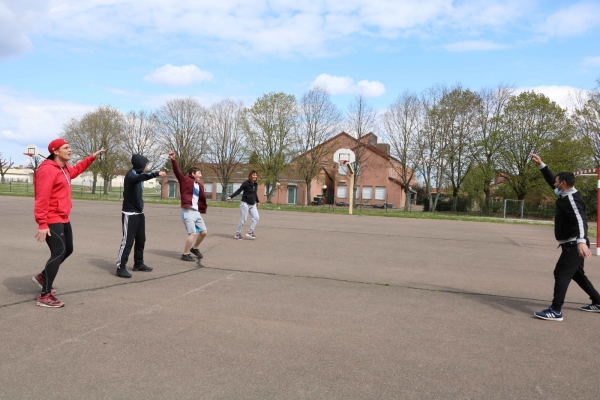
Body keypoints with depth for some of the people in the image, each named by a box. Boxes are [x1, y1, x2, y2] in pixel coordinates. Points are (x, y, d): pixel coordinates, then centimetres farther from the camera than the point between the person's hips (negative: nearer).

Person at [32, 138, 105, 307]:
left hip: (63, 219, 10)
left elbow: (76, 170, 38)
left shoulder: (65, 168, 11)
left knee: (67, 250, 19)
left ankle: (43, 276, 37)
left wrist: (92, 157, 35)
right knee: (58, 253, -14)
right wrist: (42, 224, -27)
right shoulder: (47, 170, -18)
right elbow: (42, 199, -23)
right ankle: (44, 296, -7)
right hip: (52, 221, -10)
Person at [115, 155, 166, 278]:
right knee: (127, 241, -8)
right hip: (130, 214, -9)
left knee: (141, 240, 15)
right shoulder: (131, 175, -17)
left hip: (139, 213, 9)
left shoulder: (137, 174, 12)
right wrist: (156, 173, -52)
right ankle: (121, 267, -3)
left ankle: (138, 263, 28)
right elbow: (141, 177, -40)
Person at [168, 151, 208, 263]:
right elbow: (177, 171, -17)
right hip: (188, 211, -7)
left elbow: (203, 198, 10)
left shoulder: (200, 185, 13)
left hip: (197, 212, 8)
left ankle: (195, 248, 35)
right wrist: (173, 160, -30)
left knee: (204, 232, 13)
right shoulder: (185, 180, -4)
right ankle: (185, 254, 3)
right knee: (193, 233, -12)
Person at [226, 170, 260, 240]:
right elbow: (239, 191, -11)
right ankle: (238, 233, 14)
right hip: (245, 204, -6)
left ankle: (250, 232, 4)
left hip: (253, 205, 6)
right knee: (243, 220, -2)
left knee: (256, 218, -5)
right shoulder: (246, 183, -11)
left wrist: (257, 201, 31)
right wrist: (231, 196, -19)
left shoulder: (256, 184, 7)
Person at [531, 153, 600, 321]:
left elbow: (580, 220, -34)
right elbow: (552, 180, 21)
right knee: (577, 273, 21)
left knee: (561, 274, -11)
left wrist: (581, 241, -48)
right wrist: (541, 164, 16)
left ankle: (556, 311, -11)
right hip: (572, 244, 11)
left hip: (574, 245, -11)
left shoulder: (570, 199, -20)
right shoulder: (568, 194, 8)